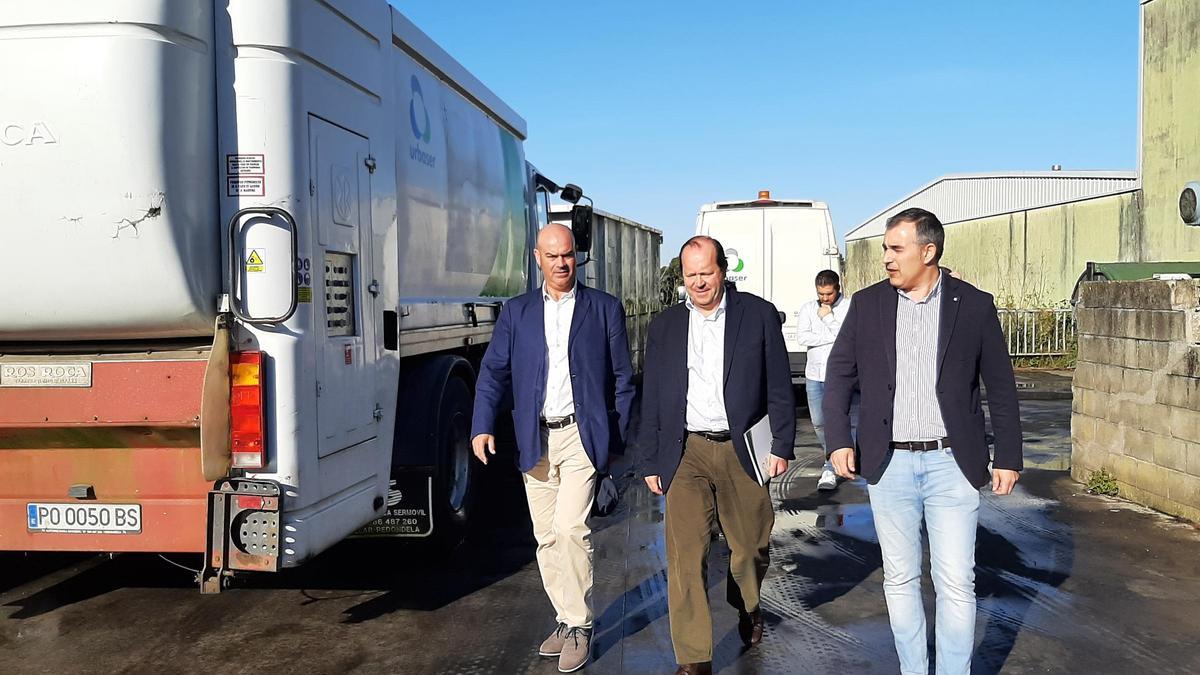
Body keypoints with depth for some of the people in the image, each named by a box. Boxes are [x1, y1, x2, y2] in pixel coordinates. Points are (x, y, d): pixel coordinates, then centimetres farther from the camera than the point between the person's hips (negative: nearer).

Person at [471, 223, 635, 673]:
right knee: (547, 536, 9)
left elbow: (623, 378, 5)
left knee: (570, 527, -15)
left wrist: (620, 437, -1)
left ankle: (580, 626, 0)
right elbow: (493, 371, 5)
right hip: (535, 441, 4)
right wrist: (483, 426, -8)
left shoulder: (605, 308, 4)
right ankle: (566, 620, 24)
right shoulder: (516, 312, 10)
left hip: (582, 436, -3)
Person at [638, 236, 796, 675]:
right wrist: (649, 462, 7)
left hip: (742, 450, 0)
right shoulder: (665, 326, 8)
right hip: (687, 453, 1)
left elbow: (779, 387, 2)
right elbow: (651, 400, 9)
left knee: (751, 545, 14)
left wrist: (782, 445, -4)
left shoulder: (759, 314, 1)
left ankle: (748, 608, 46)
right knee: (685, 554, -6)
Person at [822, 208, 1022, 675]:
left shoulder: (974, 305, -1)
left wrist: (1008, 456, 2)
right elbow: (839, 375, 7)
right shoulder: (867, 304, 2)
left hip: (952, 463, -2)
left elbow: (1000, 386, 4)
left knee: (956, 584, 1)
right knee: (900, 579, 11)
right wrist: (838, 440, -3)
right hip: (888, 464, 2)